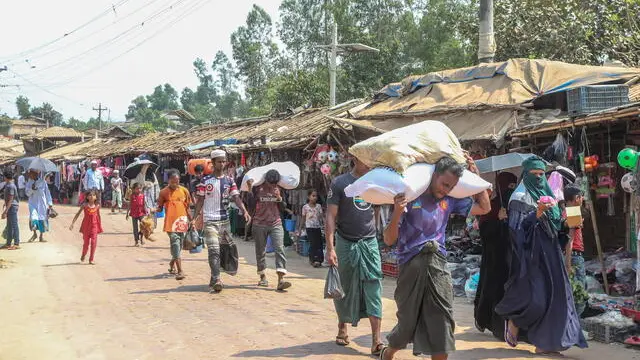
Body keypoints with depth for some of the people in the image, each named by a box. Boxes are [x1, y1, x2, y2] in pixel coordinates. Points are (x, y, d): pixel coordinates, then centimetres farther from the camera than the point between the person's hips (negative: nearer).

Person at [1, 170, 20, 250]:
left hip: (12, 207, -10)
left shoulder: (11, 186, -17)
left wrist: (5, 211, -21)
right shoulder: (7, 185, 13)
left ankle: (16, 244, -3)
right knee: (9, 226, 13)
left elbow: (10, 200, -20)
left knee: (14, 225, -6)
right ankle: (8, 244, 20)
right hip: (10, 208, 10)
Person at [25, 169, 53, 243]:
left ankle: (41, 236, 14)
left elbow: (47, 193, 3)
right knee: (33, 217, -16)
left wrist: (50, 203, 2)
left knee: (42, 219, 2)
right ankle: (35, 234, 3)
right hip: (33, 203, 0)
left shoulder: (43, 182, -1)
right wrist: (32, 188, -19)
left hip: (42, 203, 0)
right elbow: (27, 193, 1)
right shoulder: (29, 183, 4)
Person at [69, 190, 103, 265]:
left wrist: (100, 226, 16)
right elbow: (78, 214, -5)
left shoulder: (97, 206, 0)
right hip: (86, 225, -1)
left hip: (94, 225, 1)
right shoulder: (85, 205, -6)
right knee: (86, 242, 7)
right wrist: (72, 223, -10)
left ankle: (91, 259, 3)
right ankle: (83, 255, 36)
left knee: (93, 242, -7)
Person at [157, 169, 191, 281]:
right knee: (175, 245, -13)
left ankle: (172, 264, 37)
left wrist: (191, 221, 10)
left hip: (182, 222, 3)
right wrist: (158, 209, -15)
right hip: (171, 223, -3)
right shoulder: (164, 192, 0)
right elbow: (160, 207, 8)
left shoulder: (184, 191, 5)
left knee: (179, 246, 11)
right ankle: (180, 271, -15)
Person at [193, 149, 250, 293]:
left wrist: (245, 211, -18)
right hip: (209, 220, -4)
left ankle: (213, 280, 23)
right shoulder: (205, 180, 0)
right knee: (214, 250, -14)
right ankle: (217, 280, -22)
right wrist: (196, 217, -12)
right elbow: (200, 200, 0)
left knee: (224, 249, 10)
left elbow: (236, 198, -2)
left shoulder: (229, 180, 8)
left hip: (225, 220, 4)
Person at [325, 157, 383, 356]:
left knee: (373, 290, -5)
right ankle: (342, 327, 31)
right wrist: (330, 248, -15)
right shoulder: (340, 183, -4)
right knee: (344, 289, 9)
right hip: (346, 243, -2)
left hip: (370, 243, 2)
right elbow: (330, 217, -8)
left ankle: (376, 340, -7)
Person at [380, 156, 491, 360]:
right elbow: (389, 240, -9)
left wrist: (475, 175, 9)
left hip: (438, 265, 4)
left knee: (443, 321, -2)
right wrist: (397, 213, -27)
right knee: (408, 322, 9)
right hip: (411, 265, -4)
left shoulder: (449, 201, 7)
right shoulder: (409, 198, -8)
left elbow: (484, 207, 18)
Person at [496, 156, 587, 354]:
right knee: (534, 297, -13)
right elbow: (517, 227, -14)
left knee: (552, 294, 1)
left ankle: (546, 341, 5)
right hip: (530, 252, -7)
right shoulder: (520, 196, -5)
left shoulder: (545, 193, 17)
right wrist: (537, 213, -23)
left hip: (548, 250, 7)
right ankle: (513, 321, 15)